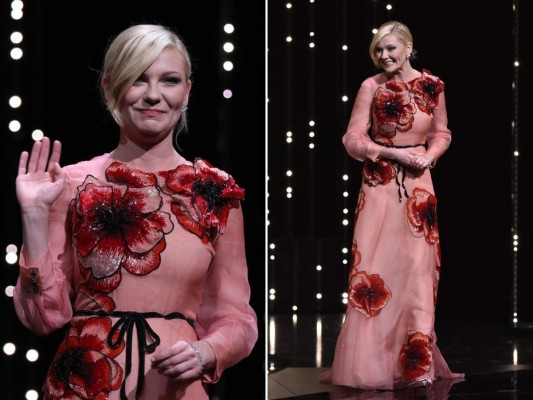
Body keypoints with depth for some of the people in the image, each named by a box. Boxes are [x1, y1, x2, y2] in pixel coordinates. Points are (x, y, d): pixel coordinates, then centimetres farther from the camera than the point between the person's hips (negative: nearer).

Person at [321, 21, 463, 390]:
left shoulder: (432, 86, 3)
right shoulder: (372, 87, -4)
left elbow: (443, 134, 12)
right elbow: (353, 139, -4)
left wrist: (429, 156, -8)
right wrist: (395, 153, -14)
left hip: (418, 184, 2)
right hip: (380, 184, -2)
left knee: (418, 266, 3)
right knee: (374, 266, -4)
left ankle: (416, 359, 12)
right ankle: (371, 358, 4)